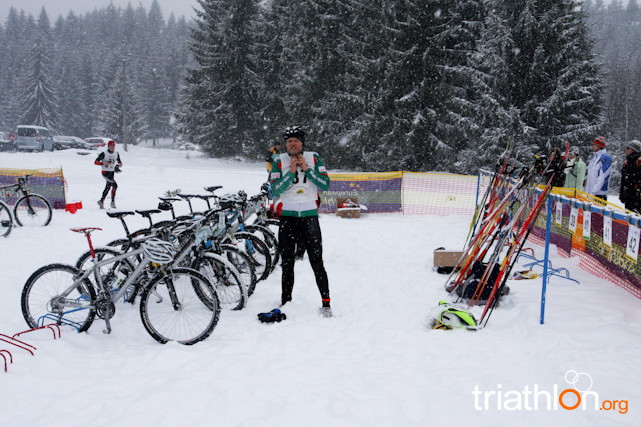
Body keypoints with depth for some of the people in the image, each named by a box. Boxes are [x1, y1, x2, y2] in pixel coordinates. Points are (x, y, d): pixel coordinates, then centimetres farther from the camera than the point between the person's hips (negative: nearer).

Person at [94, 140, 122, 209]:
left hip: (112, 173, 6)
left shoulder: (116, 154, 6)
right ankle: (113, 201, -13)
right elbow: (95, 162, -10)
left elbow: (120, 163, 14)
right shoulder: (104, 153, -11)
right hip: (105, 172, -6)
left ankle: (101, 202, 24)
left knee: (108, 187, 10)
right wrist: (103, 163, -26)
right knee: (114, 185, -22)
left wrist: (119, 164, -9)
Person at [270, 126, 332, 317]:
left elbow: (326, 184, -5)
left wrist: (307, 169, -12)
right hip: (288, 217, 1)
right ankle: (285, 303, 18)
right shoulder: (279, 161, 1)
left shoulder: (314, 158, 3)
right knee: (287, 264, 7)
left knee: (317, 263, 0)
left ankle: (326, 303, 8)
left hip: (310, 216, -1)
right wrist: (291, 171, -15)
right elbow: (275, 190, -8)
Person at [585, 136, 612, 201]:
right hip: (590, 193, 8)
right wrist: (587, 191, 14)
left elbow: (602, 178, -17)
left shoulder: (606, 158, -9)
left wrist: (593, 192, -21)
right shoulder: (594, 157, 17)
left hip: (599, 194, -8)